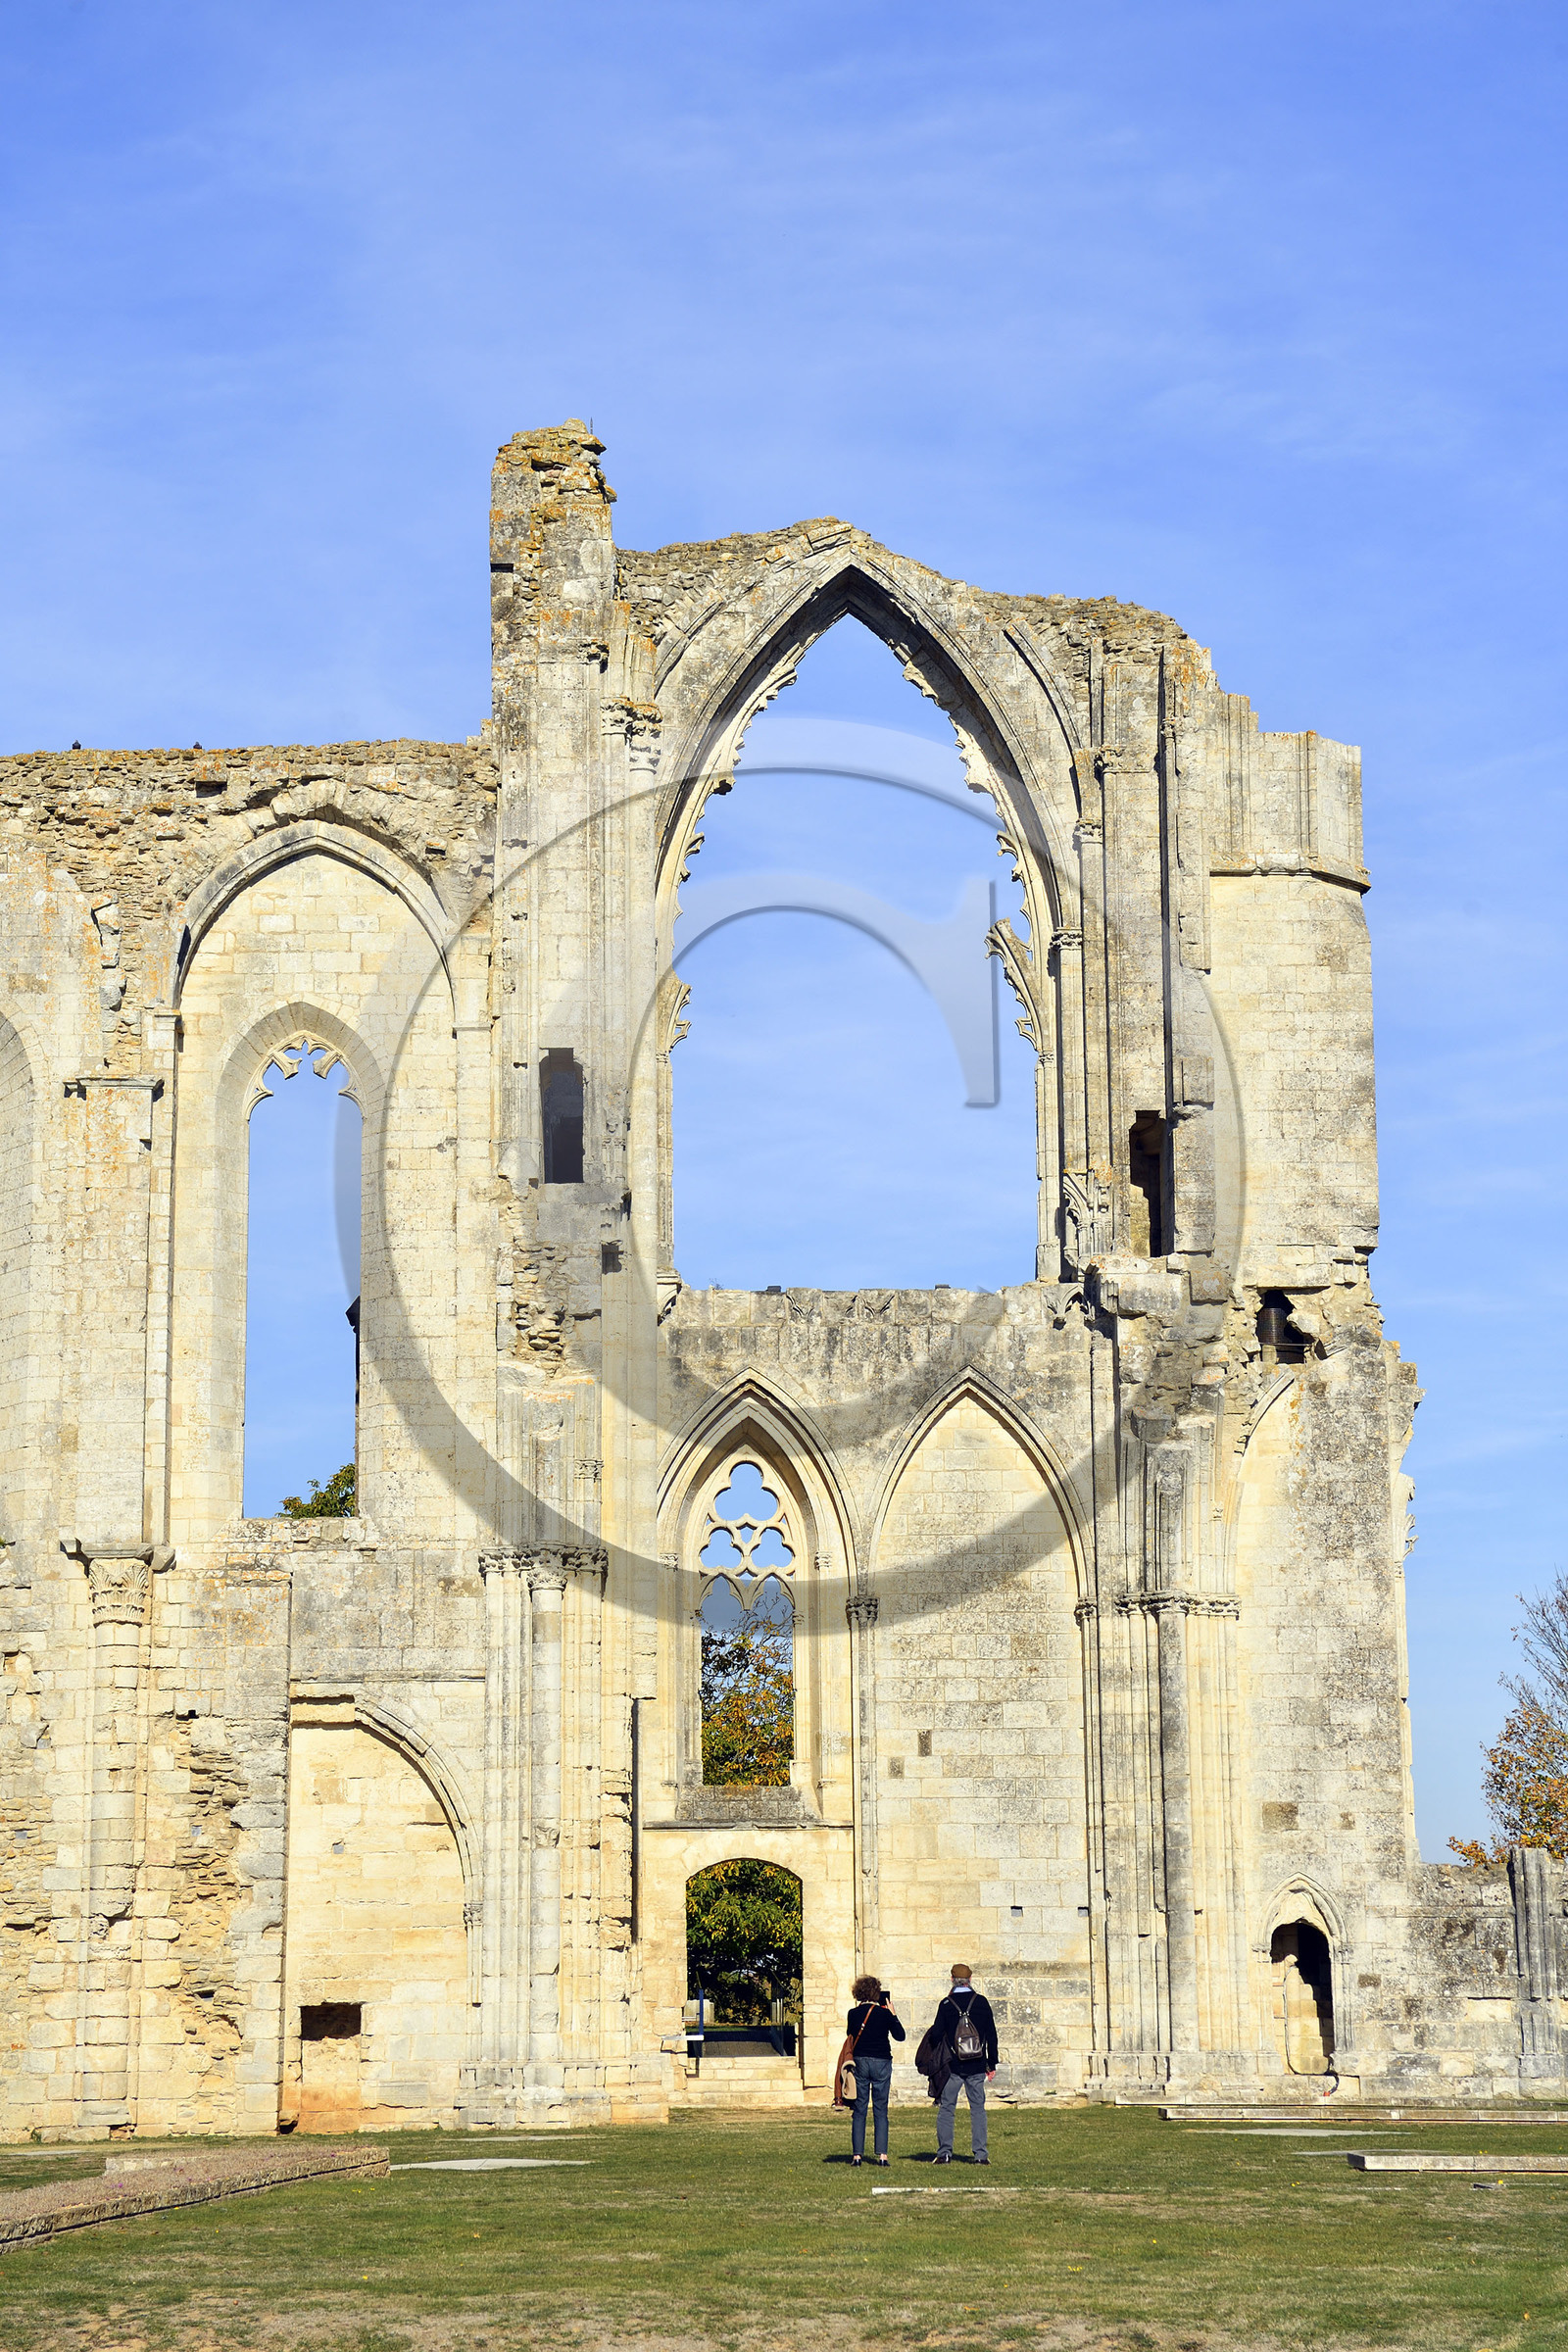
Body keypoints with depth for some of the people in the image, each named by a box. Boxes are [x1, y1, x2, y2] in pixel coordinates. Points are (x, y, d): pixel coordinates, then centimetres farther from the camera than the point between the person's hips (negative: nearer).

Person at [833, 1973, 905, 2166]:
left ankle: (857, 2154, 2)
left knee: (859, 2110, 7)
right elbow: (900, 2036, 1)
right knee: (881, 2111, 3)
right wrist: (893, 2014, 9)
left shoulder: (854, 2013, -3)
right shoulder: (884, 2013, -7)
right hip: (881, 2063, -1)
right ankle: (882, 2154, -3)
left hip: (859, 2062, 1)